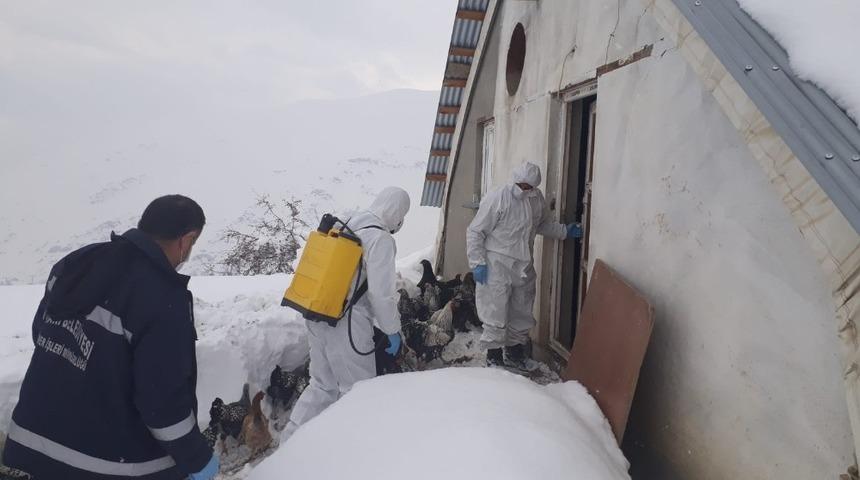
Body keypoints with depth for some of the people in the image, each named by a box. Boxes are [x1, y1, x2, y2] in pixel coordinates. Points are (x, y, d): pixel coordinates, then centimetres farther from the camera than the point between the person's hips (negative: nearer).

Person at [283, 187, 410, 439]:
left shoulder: (347, 226, 11)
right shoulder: (381, 238, -13)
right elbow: (381, 292, -16)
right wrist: (393, 330, -5)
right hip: (347, 324, -8)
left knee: (322, 385, 20)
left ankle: (291, 439, 24)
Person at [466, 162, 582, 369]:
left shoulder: (537, 199, 4)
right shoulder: (497, 198, -15)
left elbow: (544, 224, 25)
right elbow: (475, 232, -11)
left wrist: (565, 231, 13)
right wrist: (478, 263, -15)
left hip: (524, 265, 6)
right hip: (498, 263, -6)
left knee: (522, 312, 15)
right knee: (496, 311, -4)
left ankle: (514, 351, 33)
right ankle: (494, 354, 13)